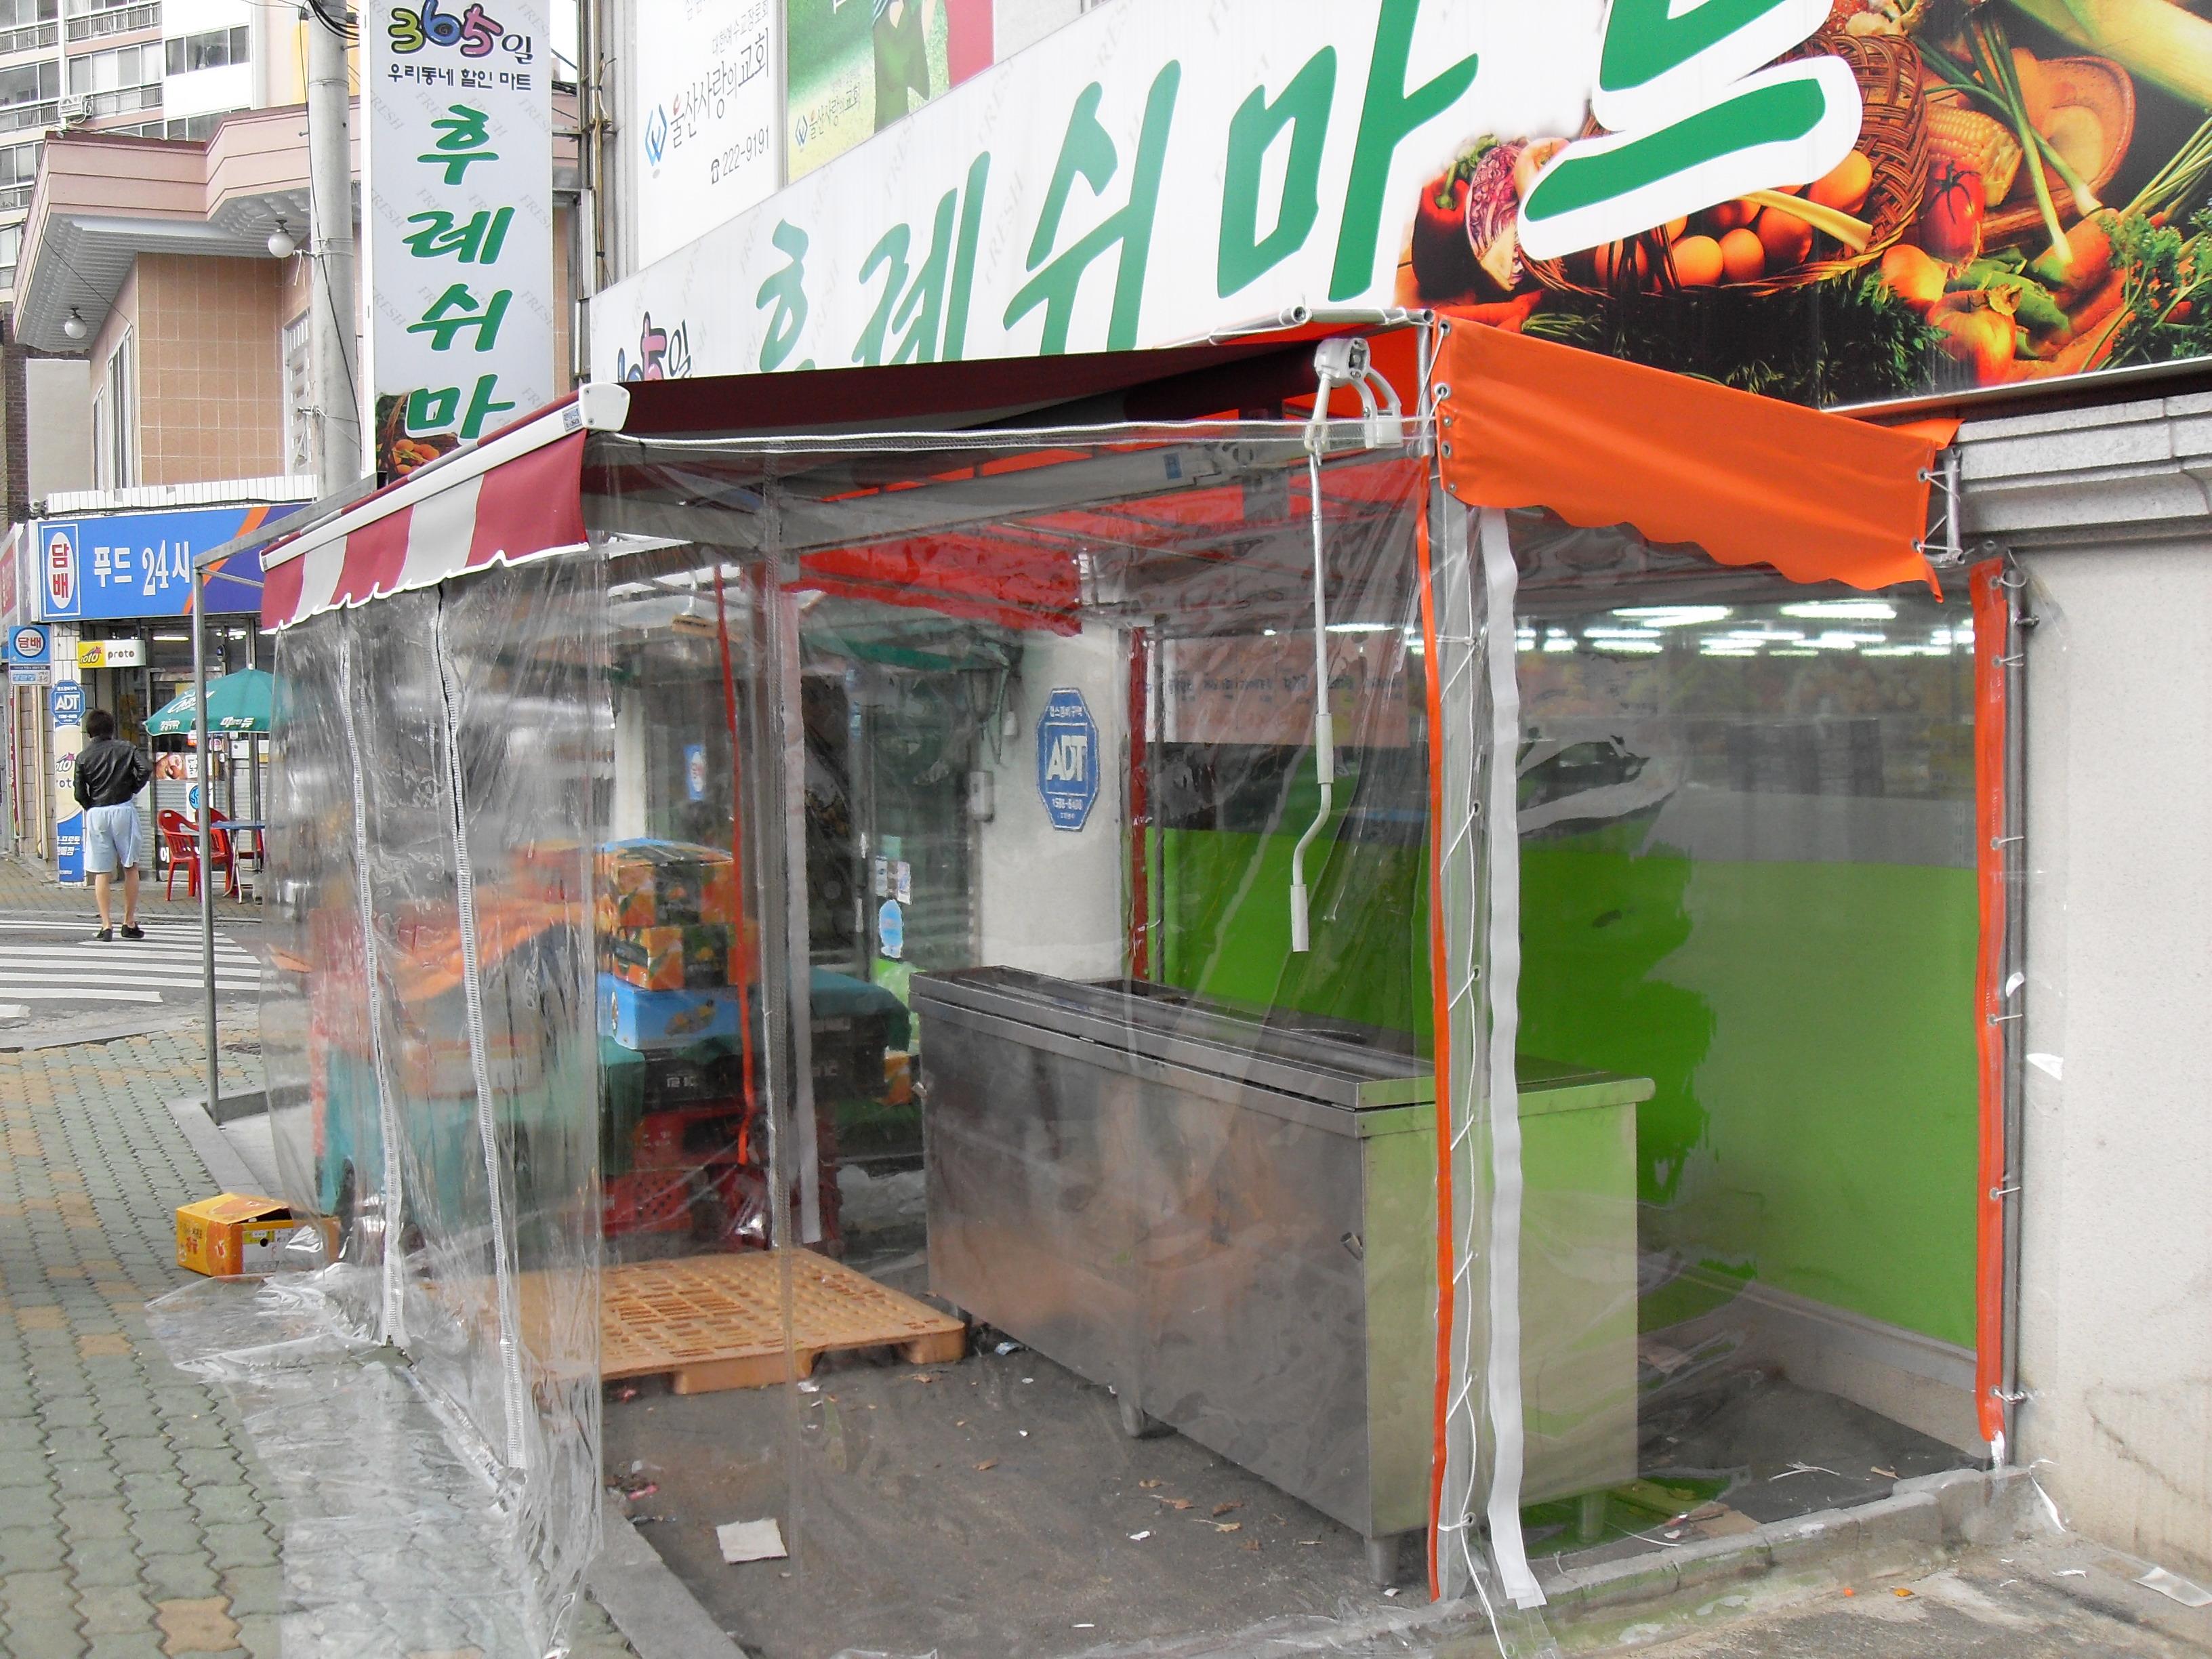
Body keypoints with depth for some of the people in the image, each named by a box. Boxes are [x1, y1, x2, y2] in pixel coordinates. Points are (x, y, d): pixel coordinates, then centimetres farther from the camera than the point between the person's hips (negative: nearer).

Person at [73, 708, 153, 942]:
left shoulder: (84, 757, 4)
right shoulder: (125, 749, 4)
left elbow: (80, 794, 0)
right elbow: (146, 768, -11)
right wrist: (133, 789, 4)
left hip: (96, 814, 0)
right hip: (123, 809, 0)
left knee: (101, 872, 3)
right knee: (130, 867, 10)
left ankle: (106, 926, -1)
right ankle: (130, 923, 9)